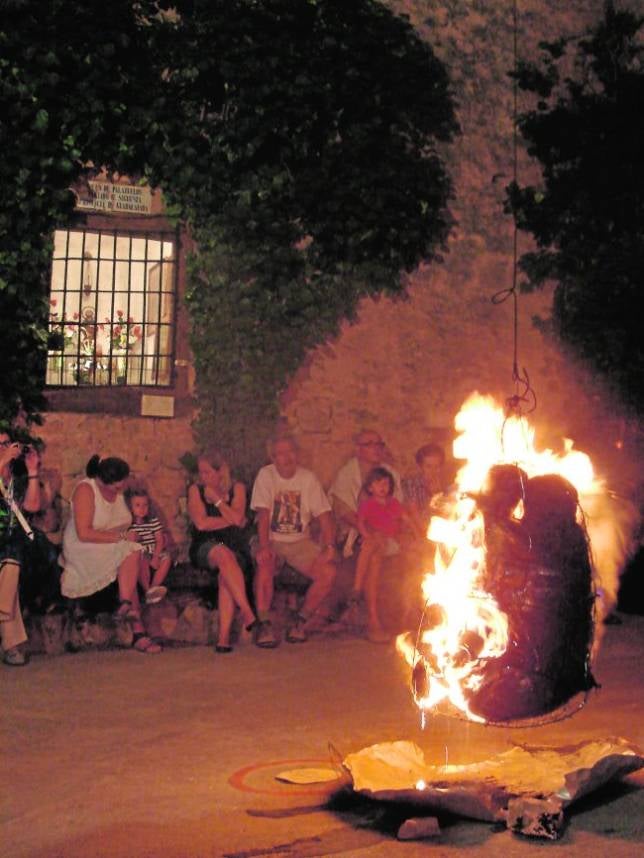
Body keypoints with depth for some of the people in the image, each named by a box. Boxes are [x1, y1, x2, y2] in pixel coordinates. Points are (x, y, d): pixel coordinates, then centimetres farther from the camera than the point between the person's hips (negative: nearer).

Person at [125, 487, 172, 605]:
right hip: (139, 554, -3)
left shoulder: (154, 521, 3)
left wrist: (156, 557, -12)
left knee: (166, 559, -24)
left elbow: (160, 540, 1)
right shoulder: (128, 524, -2)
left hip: (155, 552, 3)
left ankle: (153, 587, -27)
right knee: (142, 562, -33)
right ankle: (147, 590, -30)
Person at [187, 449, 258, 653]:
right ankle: (247, 611, -41)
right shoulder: (195, 490, 7)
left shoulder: (237, 488, 8)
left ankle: (224, 636, -40)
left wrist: (216, 499, -5)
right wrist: (233, 521, -3)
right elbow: (201, 523, -6)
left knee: (226, 575, -34)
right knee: (223, 554, -37)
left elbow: (236, 517, -8)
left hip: (236, 547, 0)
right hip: (206, 547, 0)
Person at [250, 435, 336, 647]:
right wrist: (263, 546, -27)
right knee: (264, 566, -34)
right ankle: (264, 624, -19)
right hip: (271, 540, -2)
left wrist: (329, 546, -16)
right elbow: (263, 513, -13)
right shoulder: (266, 475, -4)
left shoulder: (308, 478, 2)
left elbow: (324, 515, -2)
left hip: (300, 542, 2)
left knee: (329, 571, -20)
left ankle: (301, 621, -3)